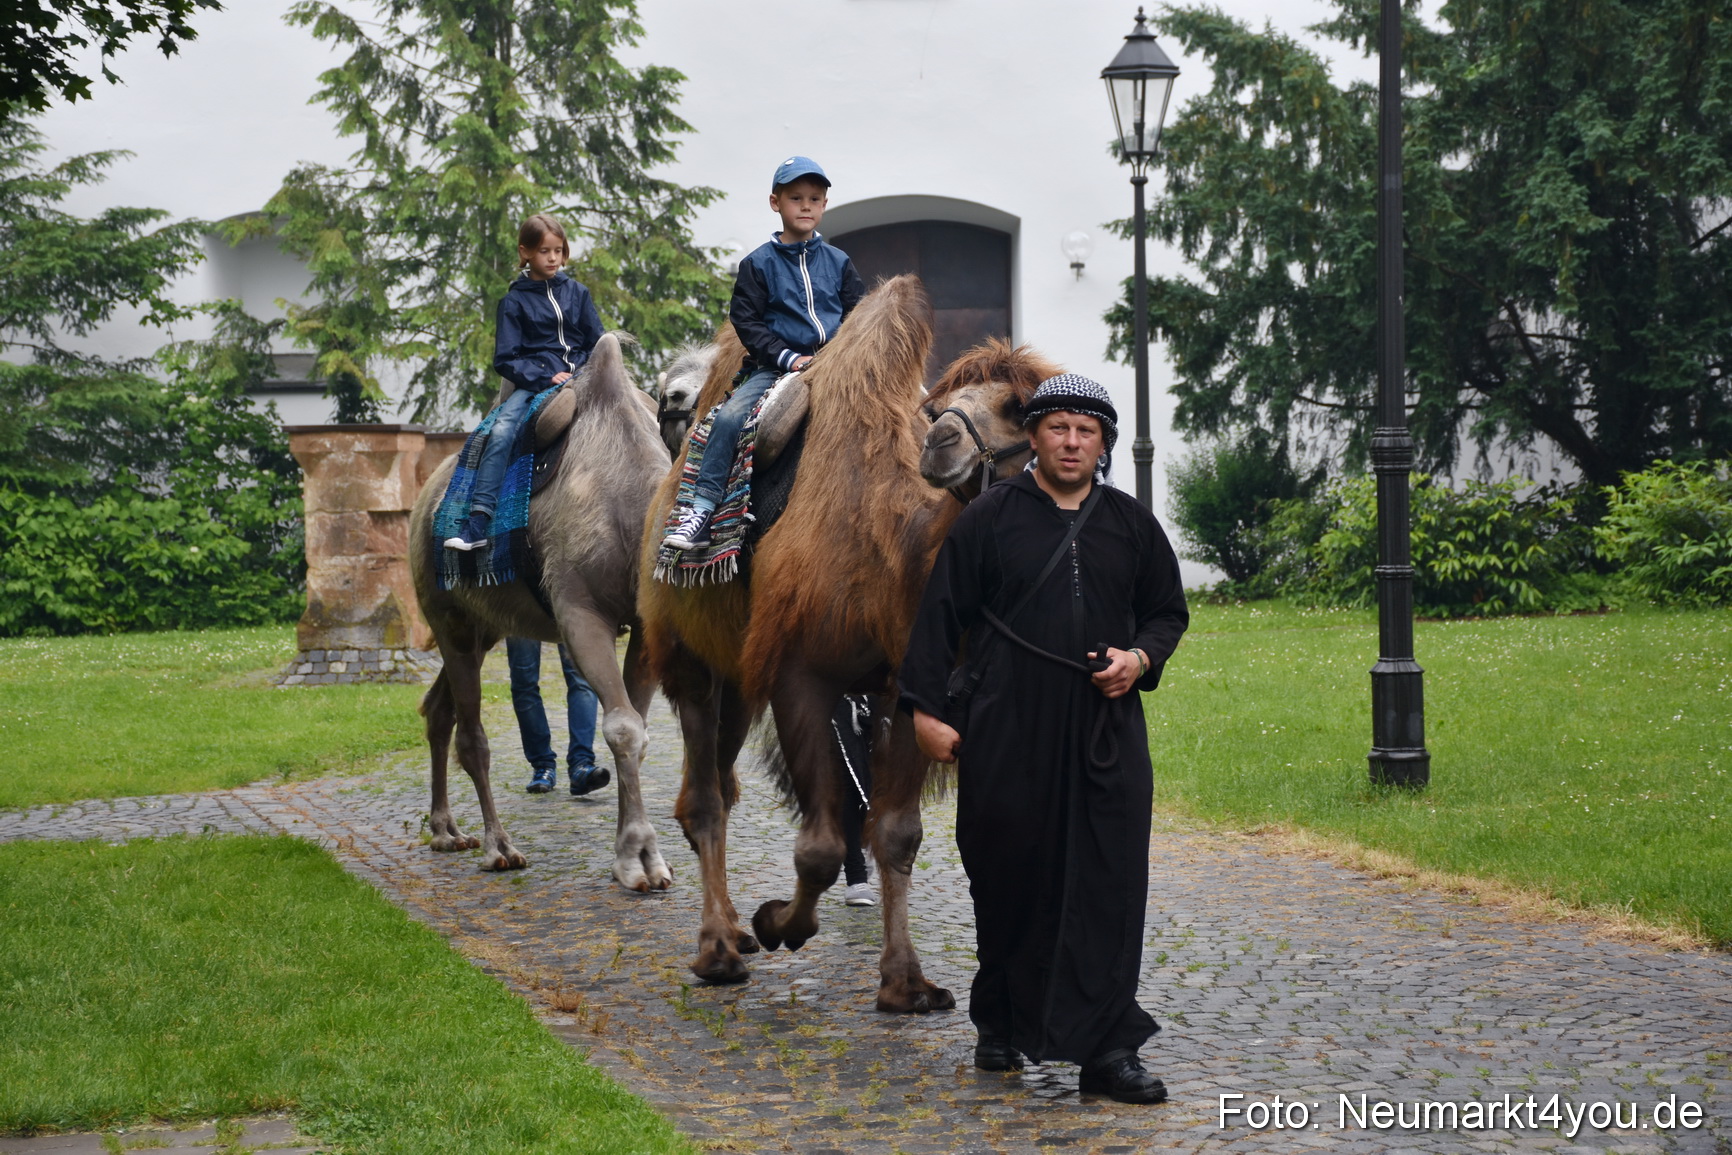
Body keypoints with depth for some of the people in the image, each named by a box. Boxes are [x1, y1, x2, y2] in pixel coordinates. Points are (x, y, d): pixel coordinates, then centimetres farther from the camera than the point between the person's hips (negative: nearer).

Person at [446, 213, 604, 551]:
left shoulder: (577, 293, 14)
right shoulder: (515, 301, 5)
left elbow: (598, 344, 16)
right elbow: (505, 359, 1)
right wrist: (546, 377, -11)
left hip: (579, 379, 3)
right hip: (534, 383, -3)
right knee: (502, 432, -27)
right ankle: (477, 524, -32)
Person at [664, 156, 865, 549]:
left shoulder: (838, 262, 13)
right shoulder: (759, 264, 5)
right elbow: (746, 321, -1)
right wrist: (789, 357, -11)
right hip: (775, 367, -2)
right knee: (730, 417, -24)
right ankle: (700, 511, -23)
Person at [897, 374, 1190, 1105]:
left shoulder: (1131, 524, 10)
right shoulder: (990, 519, 2)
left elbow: (1169, 612, 20)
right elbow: (940, 615, 1)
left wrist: (1141, 658, -1)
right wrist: (926, 707, -5)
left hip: (1104, 731, 2)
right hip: (1006, 734, -2)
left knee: (1109, 887, -5)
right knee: (1008, 881, 7)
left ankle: (1107, 1051, -2)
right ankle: (1002, 1026, 26)